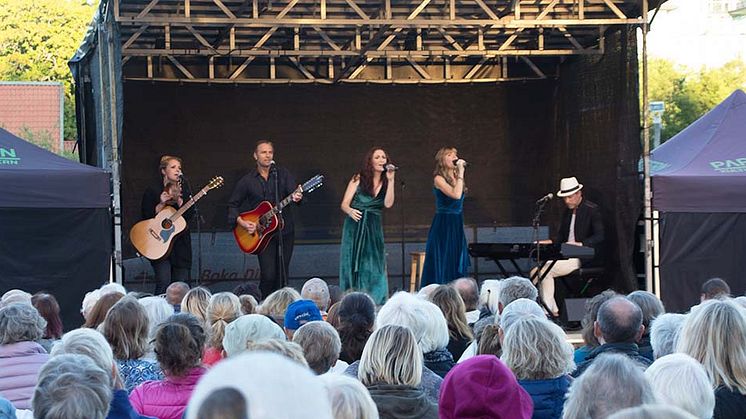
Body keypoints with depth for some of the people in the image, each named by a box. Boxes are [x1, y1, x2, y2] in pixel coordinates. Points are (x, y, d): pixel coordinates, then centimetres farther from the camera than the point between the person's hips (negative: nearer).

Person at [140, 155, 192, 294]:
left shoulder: (184, 191, 13)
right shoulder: (152, 191, 2)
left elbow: (189, 215, 1)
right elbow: (146, 217, -4)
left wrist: (178, 200, -10)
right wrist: (162, 203, -14)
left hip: (180, 242, 4)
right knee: (163, 284, -15)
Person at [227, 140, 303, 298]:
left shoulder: (283, 174, 5)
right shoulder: (247, 181, 4)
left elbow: (294, 191, -10)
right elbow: (233, 204, 9)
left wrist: (297, 197, -34)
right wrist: (241, 223, -7)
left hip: (285, 231, 1)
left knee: (282, 275, 4)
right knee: (268, 275, -11)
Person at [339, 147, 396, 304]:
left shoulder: (385, 182, 9)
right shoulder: (359, 179, 0)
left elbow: (388, 203, -9)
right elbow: (344, 204, -3)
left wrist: (390, 180, -13)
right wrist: (350, 211, -25)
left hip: (374, 228, 2)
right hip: (355, 227, -2)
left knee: (374, 266, -2)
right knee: (353, 265, -2)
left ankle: (375, 302, 2)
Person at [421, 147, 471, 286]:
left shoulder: (456, 177, 12)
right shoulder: (439, 178, -9)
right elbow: (456, 195, -24)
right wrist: (461, 171, -20)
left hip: (457, 226, 8)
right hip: (443, 226, -7)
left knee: (457, 267, 7)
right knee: (442, 266, -6)